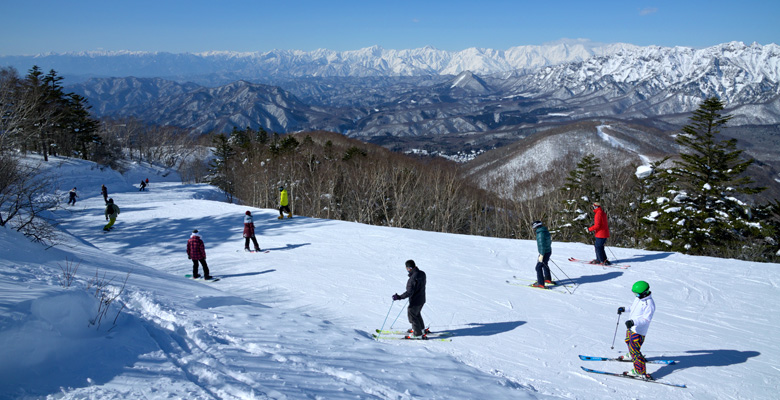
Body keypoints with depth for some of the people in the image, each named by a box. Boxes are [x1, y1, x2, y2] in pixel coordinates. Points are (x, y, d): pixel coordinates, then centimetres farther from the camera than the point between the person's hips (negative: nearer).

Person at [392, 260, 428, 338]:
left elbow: (409, 292, -30)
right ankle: (422, 329, 42)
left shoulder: (412, 278, -29)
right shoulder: (422, 274, -2)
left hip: (415, 302, -9)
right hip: (422, 299, 9)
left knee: (412, 315, 10)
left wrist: (399, 297, -26)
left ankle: (418, 333, 19)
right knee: (417, 314, 28)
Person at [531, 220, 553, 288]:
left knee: (538, 267, -4)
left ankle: (540, 284, -3)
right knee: (544, 265, 27)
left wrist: (541, 255, -25)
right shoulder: (546, 231, 7)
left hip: (544, 253, -10)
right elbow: (549, 241, 19)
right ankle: (548, 279, 40)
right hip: (548, 251, 10)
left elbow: (542, 245, -27)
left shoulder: (540, 233, -23)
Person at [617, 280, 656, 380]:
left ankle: (640, 372, -4)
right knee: (629, 341, 30)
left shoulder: (649, 304, -25)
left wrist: (633, 322, -39)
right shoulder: (639, 298, 4)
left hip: (638, 331, -10)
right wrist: (624, 309, 19)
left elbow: (646, 319, -29)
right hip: (631, 327, 10)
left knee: (634, 350, -10)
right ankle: (631, 355, 58)